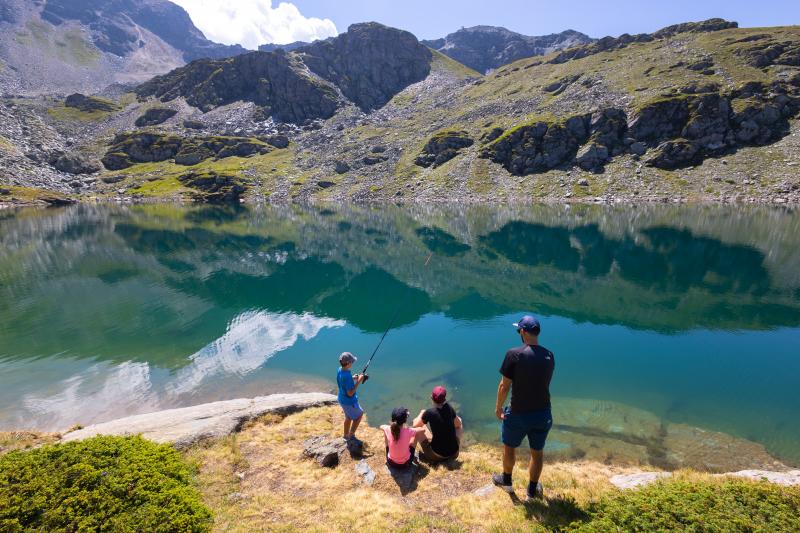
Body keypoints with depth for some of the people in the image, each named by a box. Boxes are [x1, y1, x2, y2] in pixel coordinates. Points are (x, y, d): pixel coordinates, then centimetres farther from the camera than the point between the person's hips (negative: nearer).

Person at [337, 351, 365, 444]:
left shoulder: (339, 370, -7)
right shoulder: (347, 376, -34)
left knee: (348, 417, 27)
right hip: (349, 402, -8)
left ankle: (346, 435, 43)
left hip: (342, 399, 8)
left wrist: (352, 378, 1)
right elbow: (350, 393, -29)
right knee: (359, 416, 15)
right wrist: (358, 381, -26)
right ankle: (351, 435, 23)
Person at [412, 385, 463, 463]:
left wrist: (422, 414, 14)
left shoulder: (430, 413, -19)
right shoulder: (449, 408, -8)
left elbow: (415, 425, -3)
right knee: (459, 419, 23)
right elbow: (458, 424, 10)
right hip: (454, 454, 3)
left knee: (417, 424, 8)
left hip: (436, 456, -3)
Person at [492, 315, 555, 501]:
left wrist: (498, 408, 0)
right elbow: (544, 382, 5)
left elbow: (504, 386, -15)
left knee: (509, 447, 23)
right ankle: (532, 490, 39)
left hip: (519, 414, -3)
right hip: (543, 414, 4)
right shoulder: (549, 356, -5)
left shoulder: (514, 354, -20)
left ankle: (506, 481, 43)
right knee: (537, 453, 22)